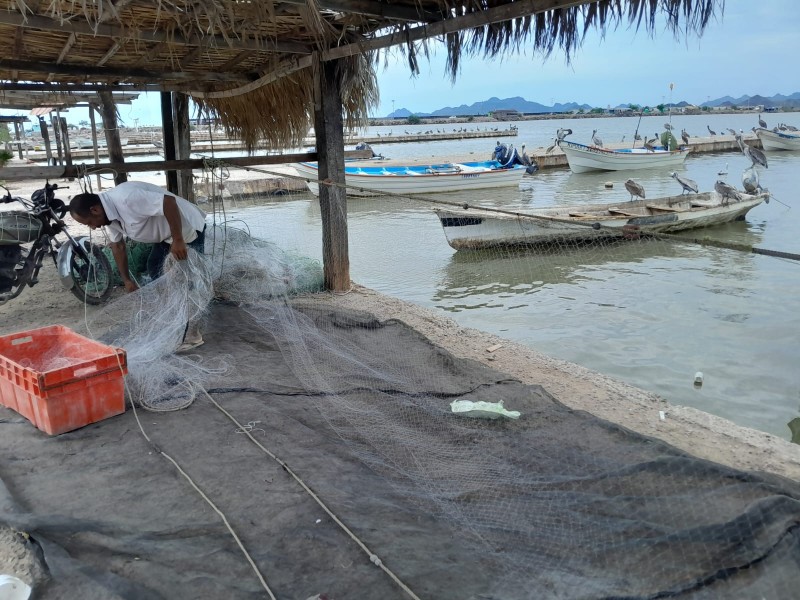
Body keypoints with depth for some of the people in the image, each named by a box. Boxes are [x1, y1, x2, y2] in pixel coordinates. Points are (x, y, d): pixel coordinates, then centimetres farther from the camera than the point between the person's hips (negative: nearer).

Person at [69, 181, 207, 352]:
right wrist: (127, 279, 11)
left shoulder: (127, 198, -32)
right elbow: (118, 246, 10)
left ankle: (191, 334, -2)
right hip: (166, 232, 10)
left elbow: (169, 201, -38)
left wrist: (178, 241, -35)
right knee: (154, 268, 20)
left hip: (188, 229, -10)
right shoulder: (108, 212, -1)